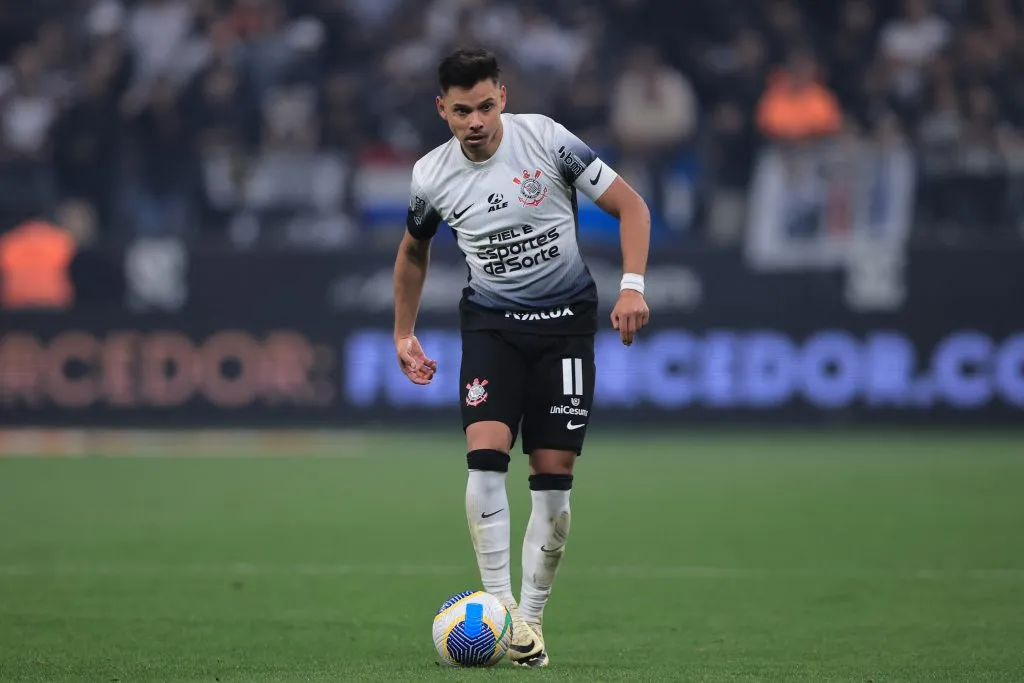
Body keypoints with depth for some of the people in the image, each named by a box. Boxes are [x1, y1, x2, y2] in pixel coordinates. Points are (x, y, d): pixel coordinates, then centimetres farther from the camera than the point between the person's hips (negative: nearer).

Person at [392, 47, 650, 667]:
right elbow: (414, 250, 17)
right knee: (486, 457, -19)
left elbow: (630, 205, -7)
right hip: (491, 321, 1)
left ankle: (532, 615, 9)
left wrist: (633, 286, -18)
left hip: (566, 319, -1)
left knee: (554, 478, -3)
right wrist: (404, 334, 19)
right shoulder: (431, 175, -4)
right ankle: (500, 604, -14)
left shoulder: (547, 140, -13)